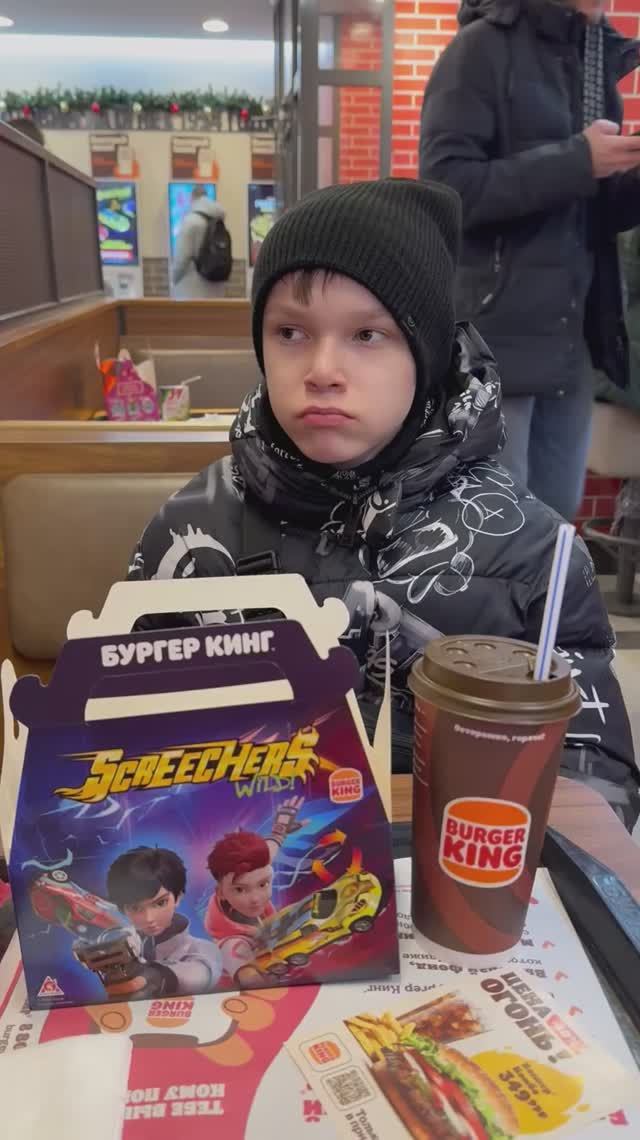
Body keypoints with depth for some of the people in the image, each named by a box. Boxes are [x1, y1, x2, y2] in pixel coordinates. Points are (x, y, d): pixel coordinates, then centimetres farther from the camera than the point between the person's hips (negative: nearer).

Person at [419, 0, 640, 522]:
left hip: (572, 337, 7)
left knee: (558, 517, 12)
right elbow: (445, 187, -15)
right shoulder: (485, 46, -4)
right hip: (494, 337, -7)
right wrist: (574, 161, -18)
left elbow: (593, 212, 17)